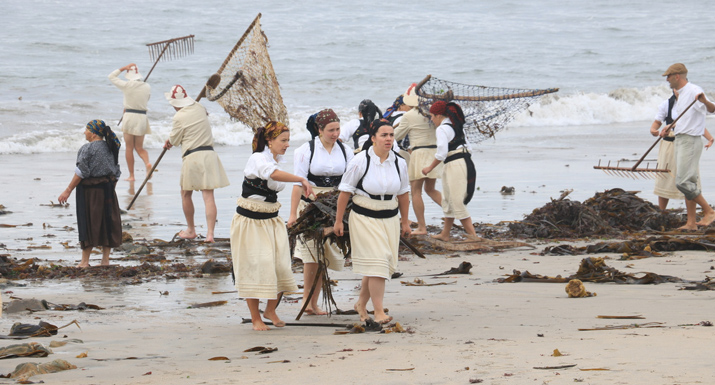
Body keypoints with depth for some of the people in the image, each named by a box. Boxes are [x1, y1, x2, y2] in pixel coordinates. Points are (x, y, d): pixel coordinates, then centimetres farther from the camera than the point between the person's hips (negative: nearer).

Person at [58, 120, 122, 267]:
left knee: (89, 225, -1)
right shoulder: (110, 148, 9)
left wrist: (68, 190, -12)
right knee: (107, 223, 10)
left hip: (90, 190, -6)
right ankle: (105, 260, 12)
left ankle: (85, 261, 3)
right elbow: (116, 173, 11)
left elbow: (81, 173, -16)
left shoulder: (87, 149, -12)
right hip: (107, 189, 6)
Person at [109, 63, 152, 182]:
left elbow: (111, 76, 3)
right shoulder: (147, 87, 1)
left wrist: (124, 68, 4)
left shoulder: (127, 86, -10)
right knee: (139, 147, 13)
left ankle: (131, 175, 7)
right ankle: (147, 162, -16)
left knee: (129, 148, 6)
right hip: (142, 117, 3)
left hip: (129, 116, -3)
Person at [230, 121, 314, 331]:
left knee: (280, 265, 0)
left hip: (272, 221, 7)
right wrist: (302, 180, -42)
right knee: (254, 267, -3)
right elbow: (273, 174, -39)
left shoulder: (277, 159, 7)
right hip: (250, 221, -7)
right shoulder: (257, 159, -19)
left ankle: (271, 309, 21)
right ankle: (255, 318, 9)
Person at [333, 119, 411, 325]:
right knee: (376, 262, -13)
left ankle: (361, 303, 27)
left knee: (383, 266, 7)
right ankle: (379, 312, -10)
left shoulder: (399, 163, 2)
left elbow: (403, 194, 14)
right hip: (364, 219, -5)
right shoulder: (360, 161, -11)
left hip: (389, 219, 5)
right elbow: (345, 192, -6)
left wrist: (405, 221, 18)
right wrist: (338, 221, -4)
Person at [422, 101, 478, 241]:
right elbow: (467, 147, 16)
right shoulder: (457, 126, 16)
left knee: (457, 203, -6)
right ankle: (445, 234, 26)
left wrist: (430, 168, -4)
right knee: (449, 200, 18)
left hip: (455, 165, -10)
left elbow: (441, 153, -16)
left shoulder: (442, 129, -12)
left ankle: (473, 235, -8)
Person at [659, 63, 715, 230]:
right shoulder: (680, 94, 18)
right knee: (686, 183, 9)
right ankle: (691, 222, 10)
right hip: (680, 140, 10)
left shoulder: (694, 91, -14)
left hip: (690, 141, -10)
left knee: (683, 182, -14)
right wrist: (669, 127, 19)